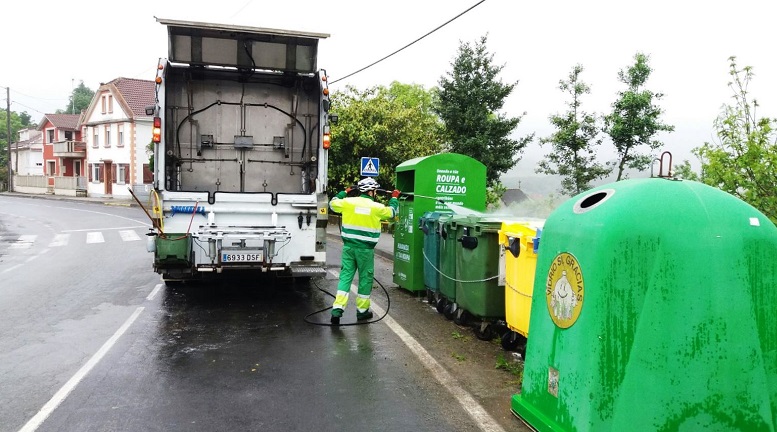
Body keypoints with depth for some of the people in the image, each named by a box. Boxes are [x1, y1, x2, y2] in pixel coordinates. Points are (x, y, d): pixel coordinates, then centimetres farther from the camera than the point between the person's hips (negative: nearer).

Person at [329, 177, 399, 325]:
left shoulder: (348, 202, -1)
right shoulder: (377, 208, -6)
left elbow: (332, 203, 17)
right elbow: (392, 212, 13)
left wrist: (344, 192, 30)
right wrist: (394, 198, 30)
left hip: (349, 247, 3)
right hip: (366, 249, -3)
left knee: (345, 276, 6)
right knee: (365, 278, 10)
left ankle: (337, 308, -4)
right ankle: (362, 310, 20)